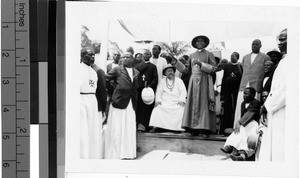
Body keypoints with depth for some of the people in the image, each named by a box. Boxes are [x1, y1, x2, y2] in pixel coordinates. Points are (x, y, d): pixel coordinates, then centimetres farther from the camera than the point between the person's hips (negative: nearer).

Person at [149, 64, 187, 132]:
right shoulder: (162, 81, 19)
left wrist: (181, 100, -13)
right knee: (157, 108, -27)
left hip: (176, 103, -1)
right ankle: (155, 127, -30)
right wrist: (158, 100, -8)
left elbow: (183, 91, 5)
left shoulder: (179, 80, 15)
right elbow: (159, 92, 11)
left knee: (181, 109, -31)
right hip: (165, 102, 1)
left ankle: (178, 128, -30)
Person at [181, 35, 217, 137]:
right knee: (193, 104, -4)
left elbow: (214, 68, -3)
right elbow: (186, 69, 22)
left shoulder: (209, 55, 7)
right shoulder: (192, 55, 19)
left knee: (204, 104, -8)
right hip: (193, 81, 4)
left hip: (204, 81, -3)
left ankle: (206, 129, -9)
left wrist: (201, 64, -9)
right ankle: (193, 129, -3)